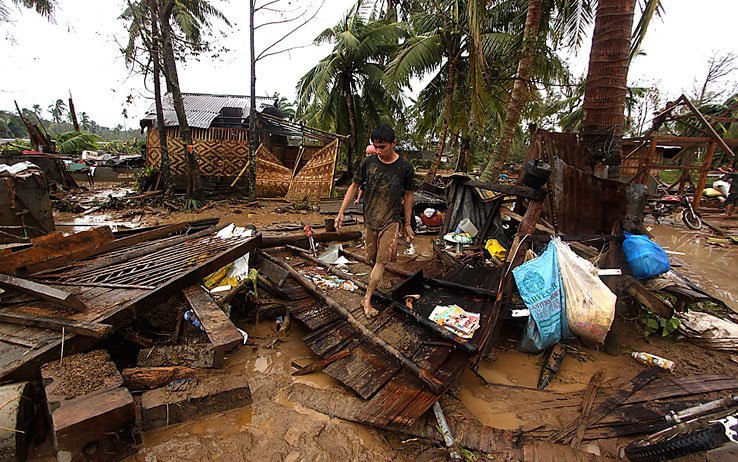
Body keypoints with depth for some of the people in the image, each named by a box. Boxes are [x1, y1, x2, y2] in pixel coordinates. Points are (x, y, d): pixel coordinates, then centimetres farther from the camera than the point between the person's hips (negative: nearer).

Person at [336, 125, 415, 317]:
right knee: (373, 258, 10)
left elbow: (408, 195, 2)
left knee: (382, 260, -8)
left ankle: (367, 299, -2)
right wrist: (341, 212, 2)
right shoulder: (368, 162, -4)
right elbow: (354, 186, 6)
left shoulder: (405, 167, -7)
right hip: (370, 218, 2)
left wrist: (407, 224, 6)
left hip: (391, 220, -2)